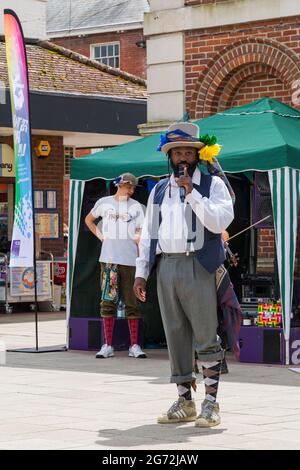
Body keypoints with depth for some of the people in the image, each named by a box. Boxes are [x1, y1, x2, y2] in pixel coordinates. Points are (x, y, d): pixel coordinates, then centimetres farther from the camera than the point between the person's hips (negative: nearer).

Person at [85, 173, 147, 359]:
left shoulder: (136, 206, 10)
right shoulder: (104, 202, 10)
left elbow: (140, 233, 9)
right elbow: (89, 220, 24)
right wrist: (100, 235, 10)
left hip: (130, 259, 0)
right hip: (109, 258, 0)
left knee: (132, 302, 1)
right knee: (108, 300, 0)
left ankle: (134, 345, 5)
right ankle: (108, 345, 3)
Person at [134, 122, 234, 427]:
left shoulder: (212, 185, 4)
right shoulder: (159, 190, 18)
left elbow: (220, 221, -12)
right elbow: (148, 233, 18)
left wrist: (192, 192, -15)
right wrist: (141, 272, 12)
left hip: (198, 268, -5)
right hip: (165, 267, 5)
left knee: (205, 337, -5)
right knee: (176, 337, 7)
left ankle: (211, 404, 1)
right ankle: (184, 402, 14)